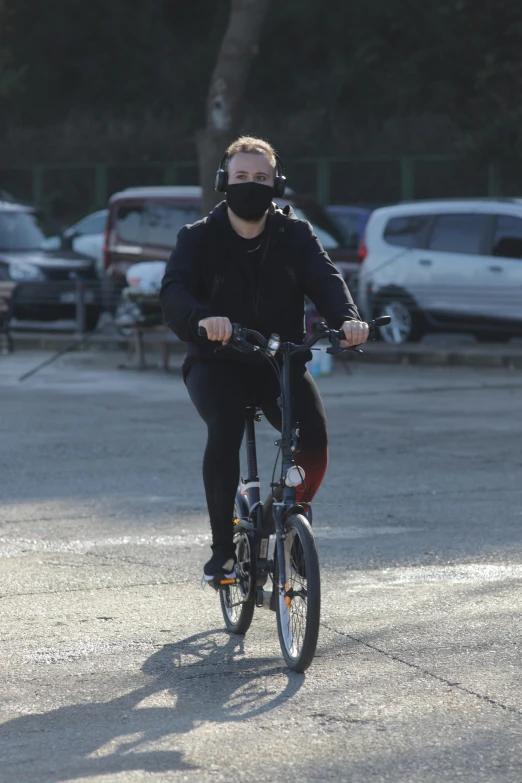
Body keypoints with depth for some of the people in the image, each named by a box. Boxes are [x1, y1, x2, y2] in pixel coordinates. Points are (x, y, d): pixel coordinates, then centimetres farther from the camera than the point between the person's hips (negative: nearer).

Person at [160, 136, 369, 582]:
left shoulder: (296, 236, 3)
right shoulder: (200, 239, -1)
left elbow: (325, 279, -14)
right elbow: (174, 293, -18)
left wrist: (347, 319, -37)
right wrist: (202, 319, -42)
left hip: (282, 361, 2)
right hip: (217, 364, -2)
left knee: (315, 436, -25)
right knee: (226, 427, -33)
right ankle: (223, 548, -22)